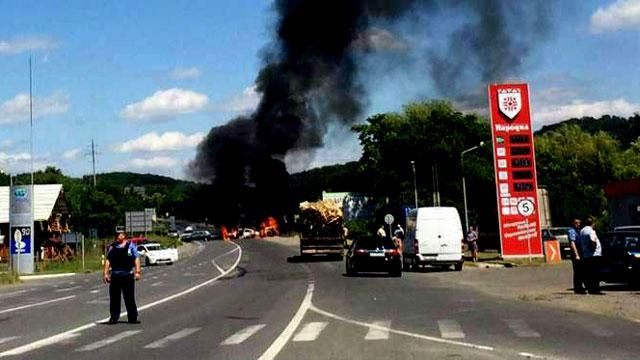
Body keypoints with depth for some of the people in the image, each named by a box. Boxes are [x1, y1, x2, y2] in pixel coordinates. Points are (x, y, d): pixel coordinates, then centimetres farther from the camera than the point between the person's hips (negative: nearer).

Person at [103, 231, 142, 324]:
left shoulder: (131, 246, 3)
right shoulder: (112, 247, 12)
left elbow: (136, 259, -1)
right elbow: (107, 260, 10)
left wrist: (137, 272, -10)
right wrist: (105, 273, 1)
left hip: (128, 275, -3)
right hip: (115, 275, 3)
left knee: (129, 298, 2)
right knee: (114, 297, 4)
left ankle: (132, 318, 9)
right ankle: (114, 317, 13)